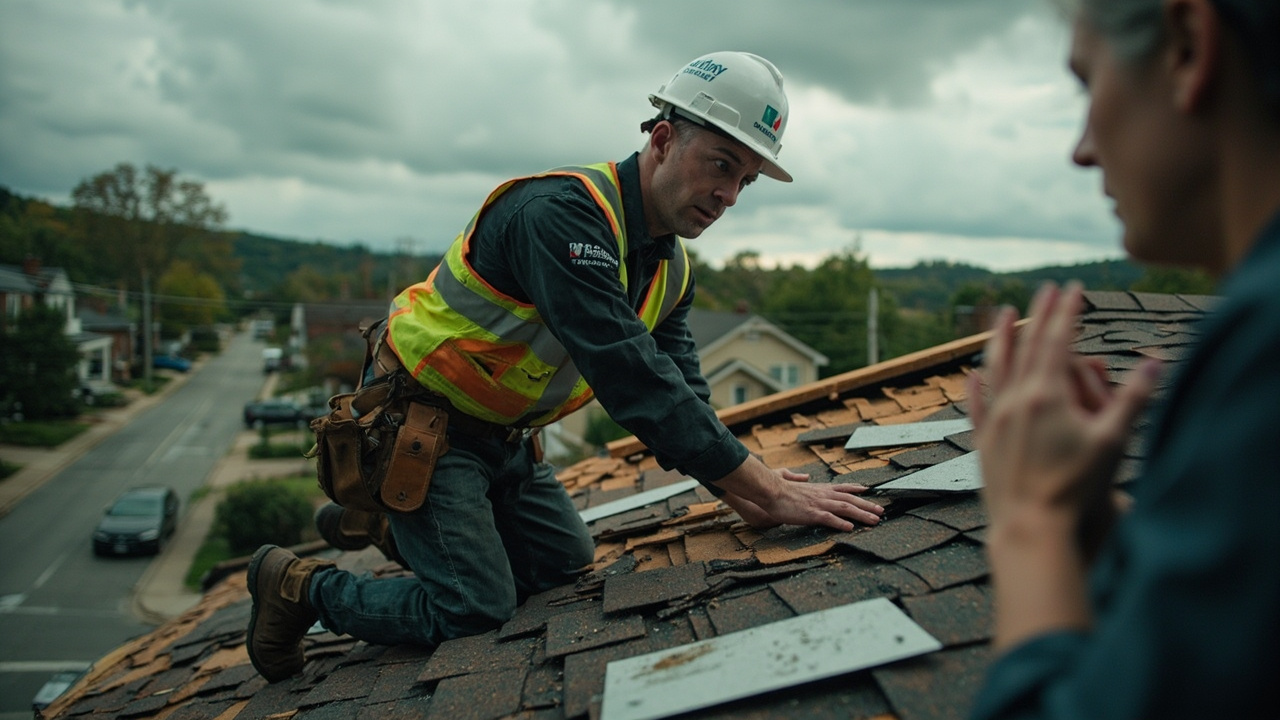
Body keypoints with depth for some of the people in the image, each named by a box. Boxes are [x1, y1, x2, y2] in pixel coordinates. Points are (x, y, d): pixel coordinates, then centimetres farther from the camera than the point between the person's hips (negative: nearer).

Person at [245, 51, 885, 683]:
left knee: (567, 572, 13)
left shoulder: (671, 269, 1)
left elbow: (681, 385, 2)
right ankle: (298, 584, 12)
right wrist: (772, 491, -36)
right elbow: (631, 376, -38)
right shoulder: (562, 210, -30)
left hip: (503, 437, 9)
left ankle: (386, 522, 27)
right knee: (476, 611, -12)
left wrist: (738, 492, -14)